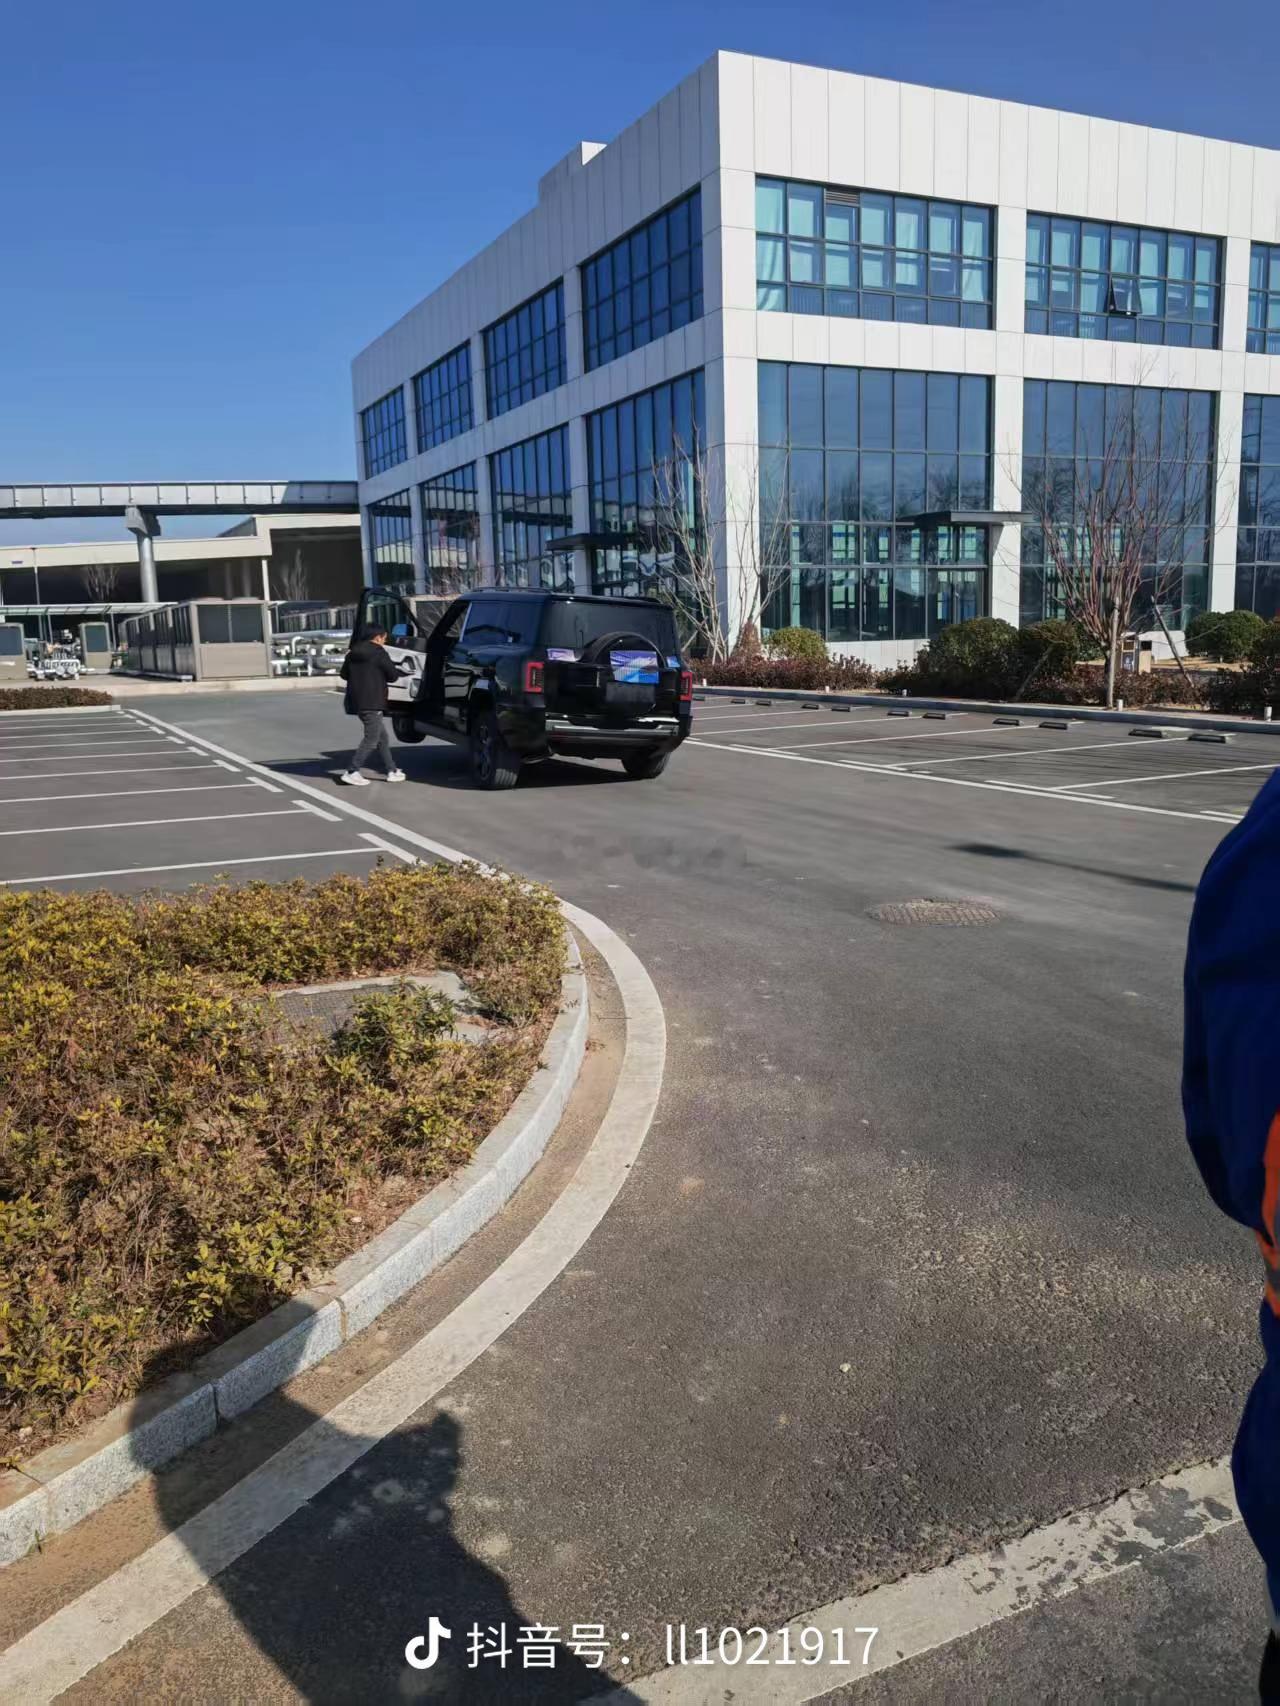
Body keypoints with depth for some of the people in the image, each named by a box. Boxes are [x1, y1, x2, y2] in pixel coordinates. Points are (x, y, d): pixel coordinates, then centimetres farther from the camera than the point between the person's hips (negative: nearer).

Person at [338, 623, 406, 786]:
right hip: (372, 702, -9)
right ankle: (351, 772, -9)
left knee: (382, 737, 15)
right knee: (371, 739, -5)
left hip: (357, 701, 9)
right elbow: (393, 675, -9)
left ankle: (391, 771, 17)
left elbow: (344, 674, 20)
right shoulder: (378, 653, -10)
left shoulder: (354, 652, 12)